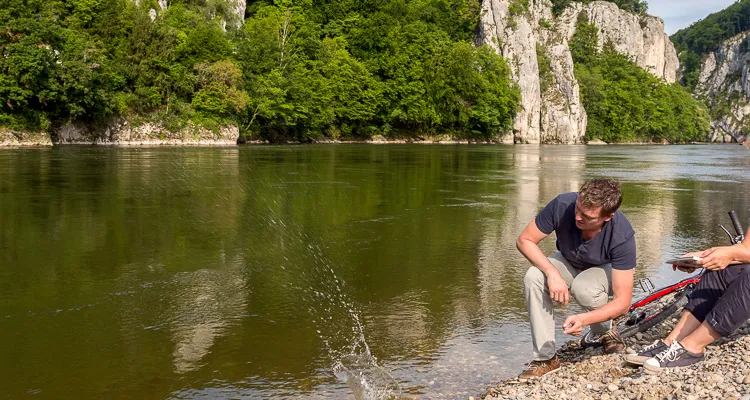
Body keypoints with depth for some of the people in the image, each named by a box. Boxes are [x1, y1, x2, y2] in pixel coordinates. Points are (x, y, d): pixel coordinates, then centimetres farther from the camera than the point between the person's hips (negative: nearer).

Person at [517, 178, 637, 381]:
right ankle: (545, 358, -18)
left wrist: (584, 319, -49)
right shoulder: (562, 205, -33)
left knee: (583, 288, -37)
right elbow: (524, 240, -19)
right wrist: (552, 273, -34)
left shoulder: (622, 236, -36)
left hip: (606, 269, -2)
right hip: (568, 262, 2)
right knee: (533, 278, -30)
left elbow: (623, 302, -33)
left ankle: (607, 331, -2)